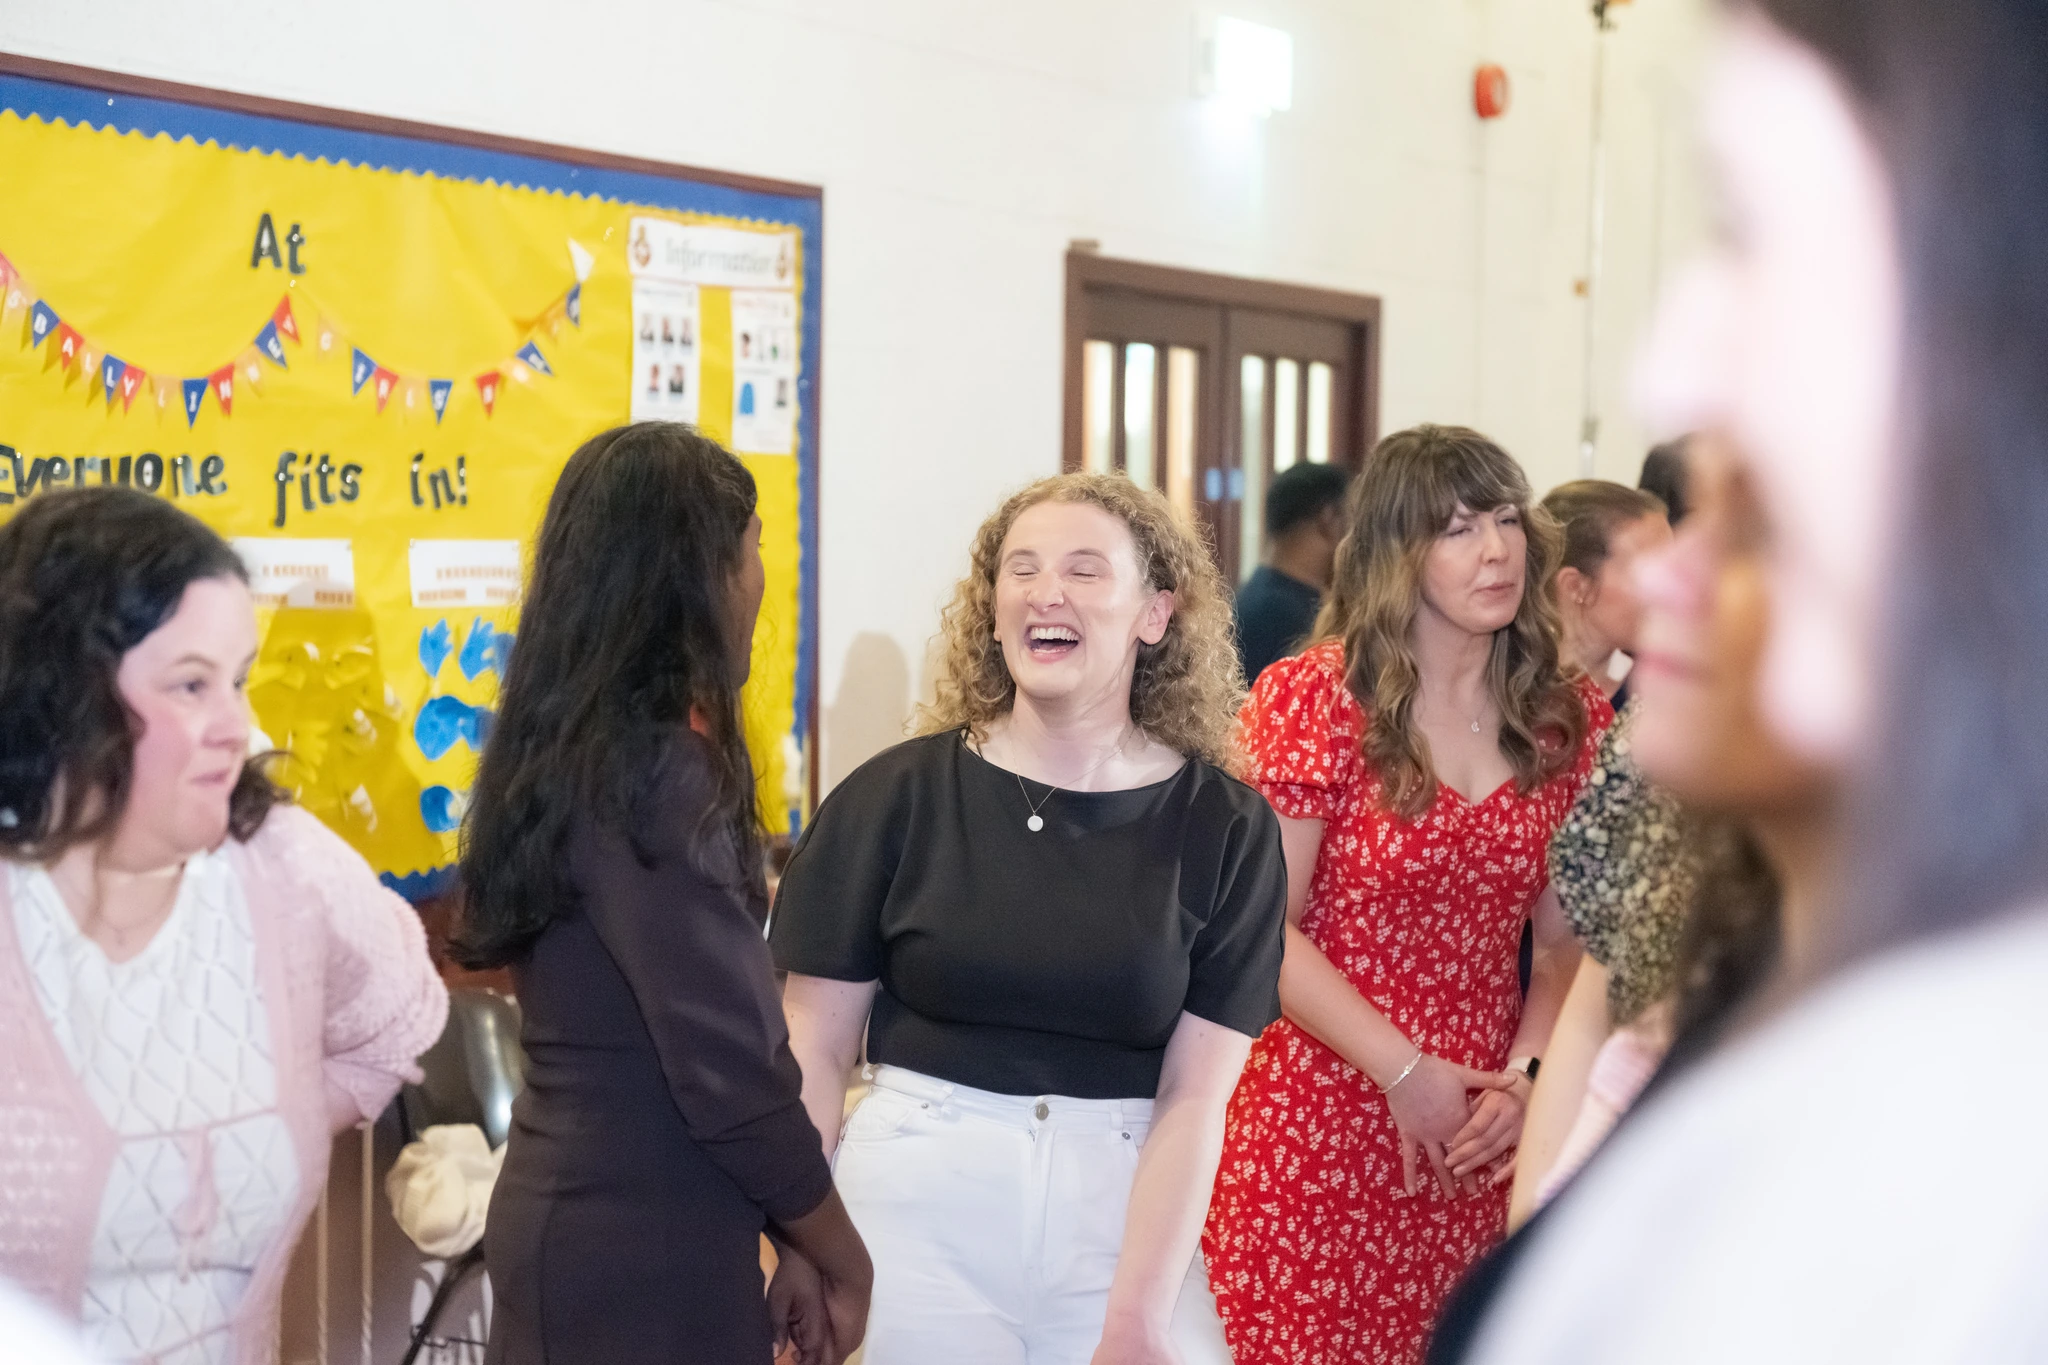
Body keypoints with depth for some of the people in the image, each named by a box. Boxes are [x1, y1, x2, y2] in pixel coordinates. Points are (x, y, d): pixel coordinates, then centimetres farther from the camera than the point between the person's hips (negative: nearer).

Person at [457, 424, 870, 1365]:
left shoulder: (564, 754, 7)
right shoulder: (654, 776, -20)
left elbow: (640, 1044, 8)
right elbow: (730, 1072, -21)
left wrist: (788, 1240, 7)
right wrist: (841, 1258, -6)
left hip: (572, 1224, 9)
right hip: (643, 1259, -9)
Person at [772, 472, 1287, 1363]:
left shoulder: (1226, 829, -2)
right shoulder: (897, 795, -2)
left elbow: (1193, 1100, -5)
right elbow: (816, 1052, -1)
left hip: (1125, 1210, 1)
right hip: (912, 1196, 0)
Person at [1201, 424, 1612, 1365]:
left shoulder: (1569, 720, 6)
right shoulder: (1316, 699, -6)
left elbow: (1565, 940, 8)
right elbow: (1264, 928, -11)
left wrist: (1526, 1077, -8)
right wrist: (1407, 1074, -14)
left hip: (1481, 1142, 4)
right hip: (1315, 1130, -4)